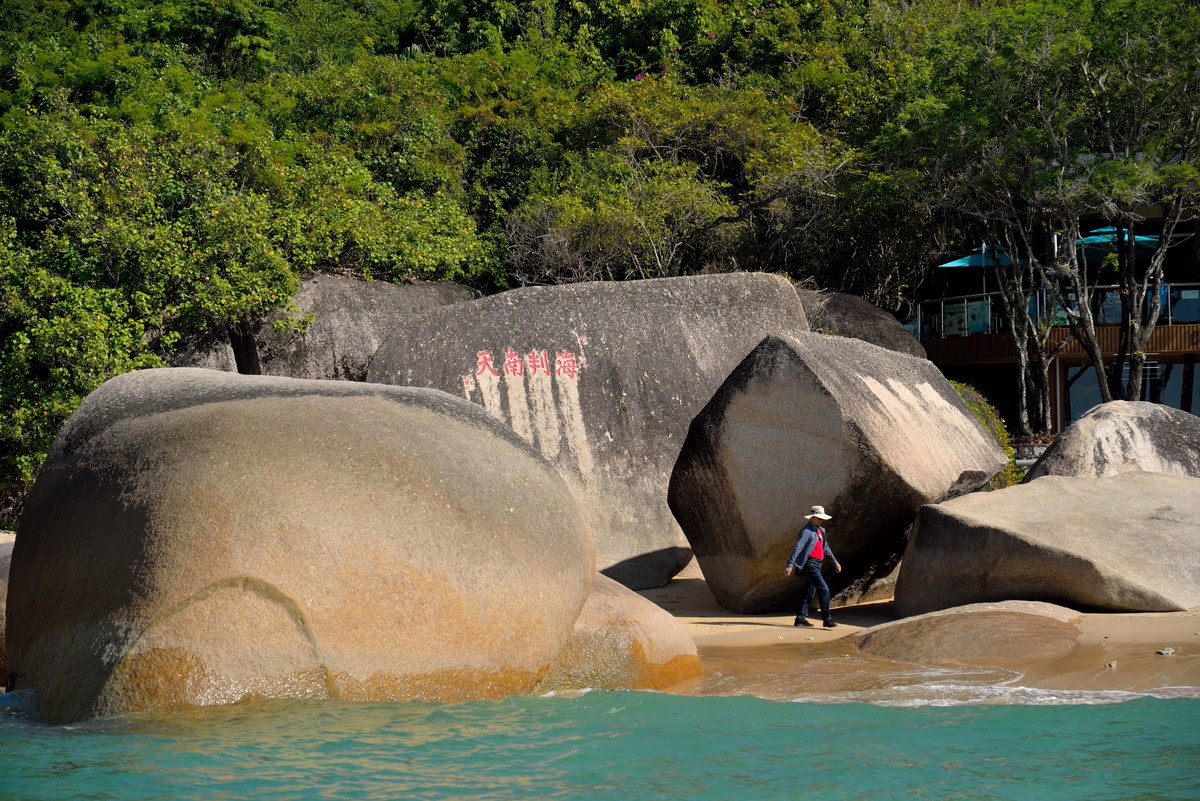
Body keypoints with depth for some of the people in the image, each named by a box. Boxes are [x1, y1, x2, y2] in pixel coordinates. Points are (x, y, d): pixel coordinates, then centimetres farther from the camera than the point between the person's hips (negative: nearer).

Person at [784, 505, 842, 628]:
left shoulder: (821, 531, 16)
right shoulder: (807, 531, -13)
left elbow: (825, 547, 27)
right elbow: (797, 548, -18)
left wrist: (835, 562, 28)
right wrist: (789, 565, -23)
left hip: (817, 565, 10)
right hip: (810, 565, -10)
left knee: (810, 591, 12)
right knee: (824, 589, -15)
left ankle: (800, 618, 17)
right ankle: (827, 619, -14)